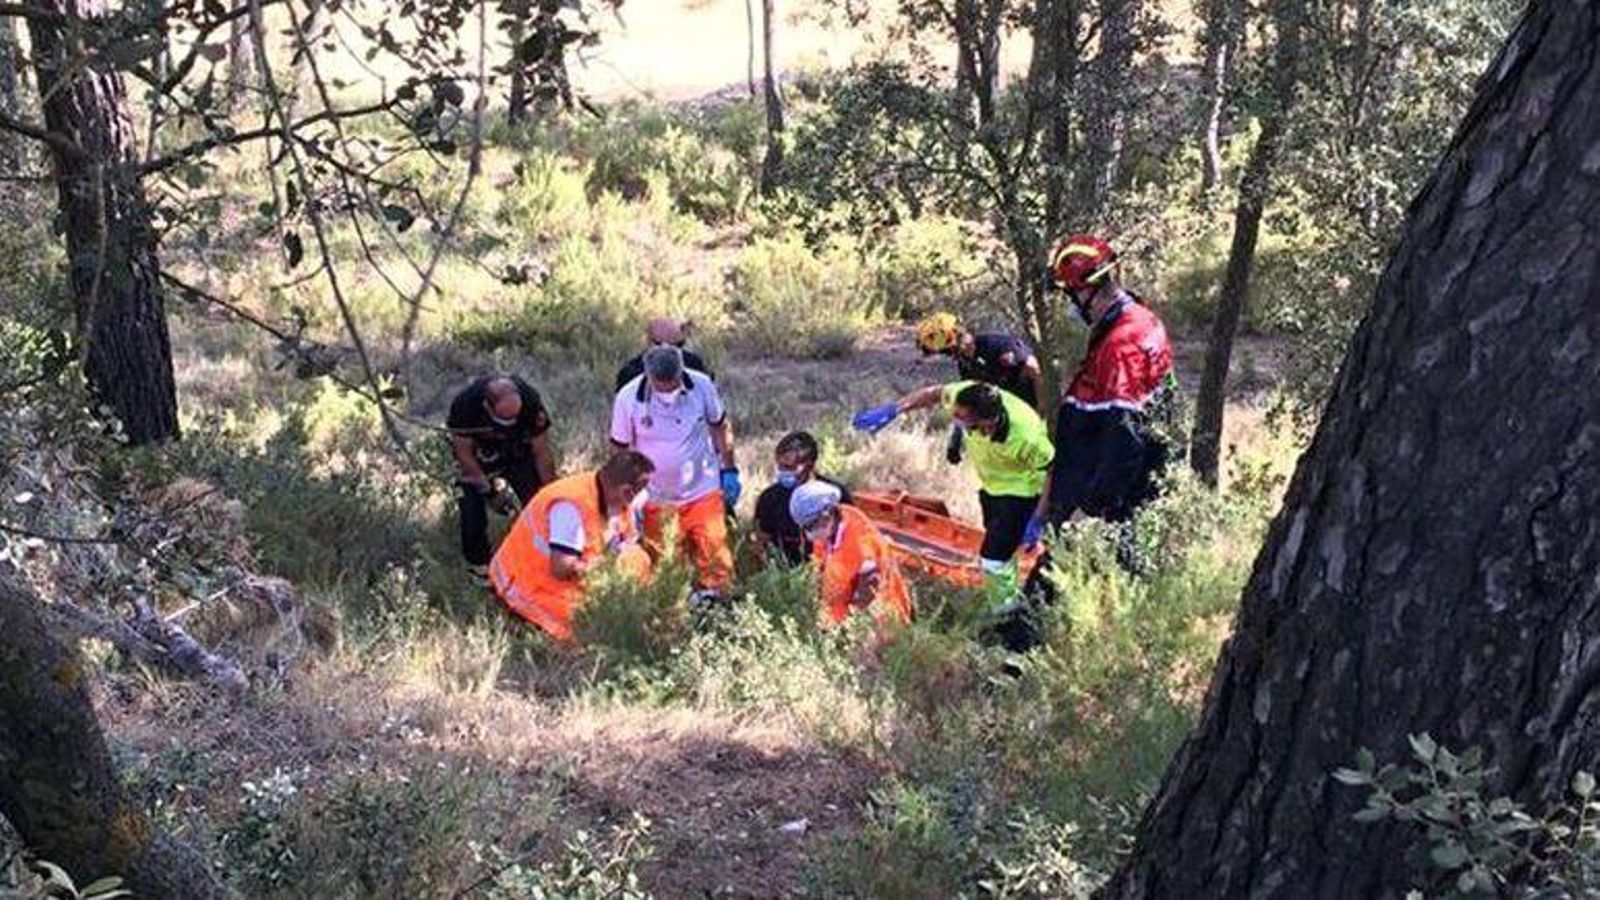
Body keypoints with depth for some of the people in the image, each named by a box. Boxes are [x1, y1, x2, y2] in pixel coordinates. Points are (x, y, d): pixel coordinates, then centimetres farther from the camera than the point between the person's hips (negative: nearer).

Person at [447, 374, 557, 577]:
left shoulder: (531, 401, -33)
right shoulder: (464, 404, -36)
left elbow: (542, 453, -20)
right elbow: (464, 453, -21)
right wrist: (488, 491, -20)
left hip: (517, 451, 1)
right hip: (477, 455, -1)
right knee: (473, 508, -11)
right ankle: (478, 564, 10)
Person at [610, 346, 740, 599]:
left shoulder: (702, 386, -13)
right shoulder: (628, 398, -15)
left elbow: (720, 427, 5)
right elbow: (621, 450, -3)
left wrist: (729, 470, 6)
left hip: (702, 492, 1)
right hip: (655, 500, 0)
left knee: (713, 551, 3)